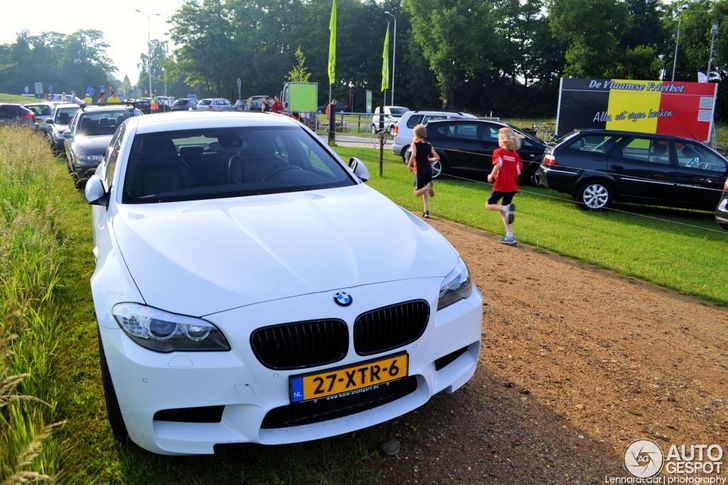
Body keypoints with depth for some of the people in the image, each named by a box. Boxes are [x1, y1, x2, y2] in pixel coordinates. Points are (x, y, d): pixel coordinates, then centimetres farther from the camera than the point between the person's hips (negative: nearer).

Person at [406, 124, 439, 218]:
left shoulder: (414, 144, -5)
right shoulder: (429, 145, 8)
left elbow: (413, 155, -24)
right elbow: (437, 158, 5)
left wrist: (409, 165, -12)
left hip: (420, 170, -5)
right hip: (428, 169, 5)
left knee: (417, 193, -1)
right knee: (424, 192, 18)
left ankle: (428, 186, -27)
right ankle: (426, 211, 14)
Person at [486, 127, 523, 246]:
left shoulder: (498, 152, -6)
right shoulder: (515, 154, 8)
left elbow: (498, 164, -23)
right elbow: (518, 172, 5)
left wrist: (491, 176, -10)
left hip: (500, 185, -6)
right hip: (512, 186, 6)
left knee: (489, 205, 11)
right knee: (503, 210, 14)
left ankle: (507, 208, -18)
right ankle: (510, 237, 8)